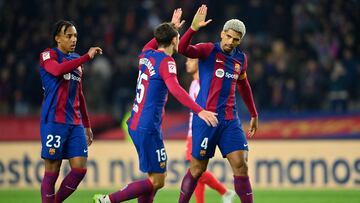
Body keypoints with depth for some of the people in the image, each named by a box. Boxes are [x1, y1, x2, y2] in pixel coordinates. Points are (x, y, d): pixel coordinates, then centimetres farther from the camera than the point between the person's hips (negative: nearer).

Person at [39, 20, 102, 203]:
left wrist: (87, 125, 24)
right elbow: (58, 70, -26)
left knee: (80, 169, -3)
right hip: (54, 121, -7)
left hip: (75, 123, 7)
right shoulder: (48, 55, -2)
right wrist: (87, 57, -26)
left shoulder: (76, 59, 19)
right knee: (52, 172, -5)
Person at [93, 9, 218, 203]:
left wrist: (171, 27, 44)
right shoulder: (166, 61, -12)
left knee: (155, 177, 15)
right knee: (157, 181, -6)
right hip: (148, 128, -9)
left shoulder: (146, 55, 11)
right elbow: (175, 89, -29)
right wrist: (199, 111, -37)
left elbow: (151, 45, 38)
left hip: (136, 124, 9)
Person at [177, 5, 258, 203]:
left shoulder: (240, 58, 11)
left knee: (240, 164, -5)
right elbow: (183, 49, -23)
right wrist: (193, 28, -38)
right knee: (197, 169, 1)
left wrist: (254, 115, 30)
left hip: (230, 120, 5)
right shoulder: (208, 50, -4)